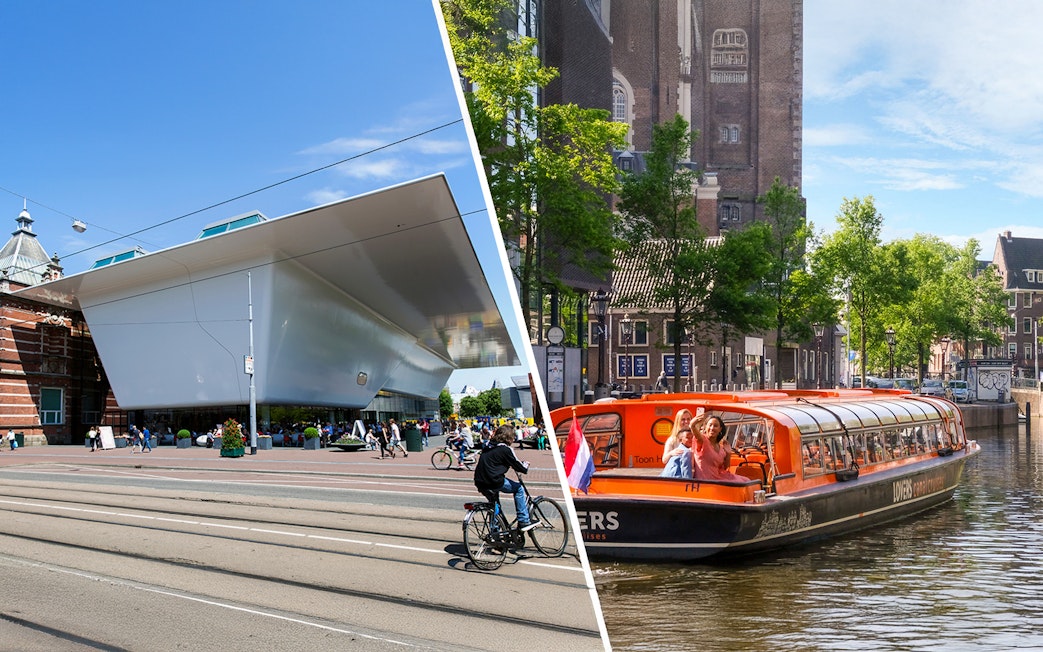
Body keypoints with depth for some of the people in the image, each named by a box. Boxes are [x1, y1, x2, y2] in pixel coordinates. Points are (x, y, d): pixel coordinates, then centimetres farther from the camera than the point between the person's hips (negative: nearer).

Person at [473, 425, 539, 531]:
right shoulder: (506, 449, -8)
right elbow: (521, 468, -5)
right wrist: (526, 465, 18)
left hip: (480, 482, 7)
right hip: (493, 482, -7)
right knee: (519, 488, 12)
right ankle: (523, 521, 11)